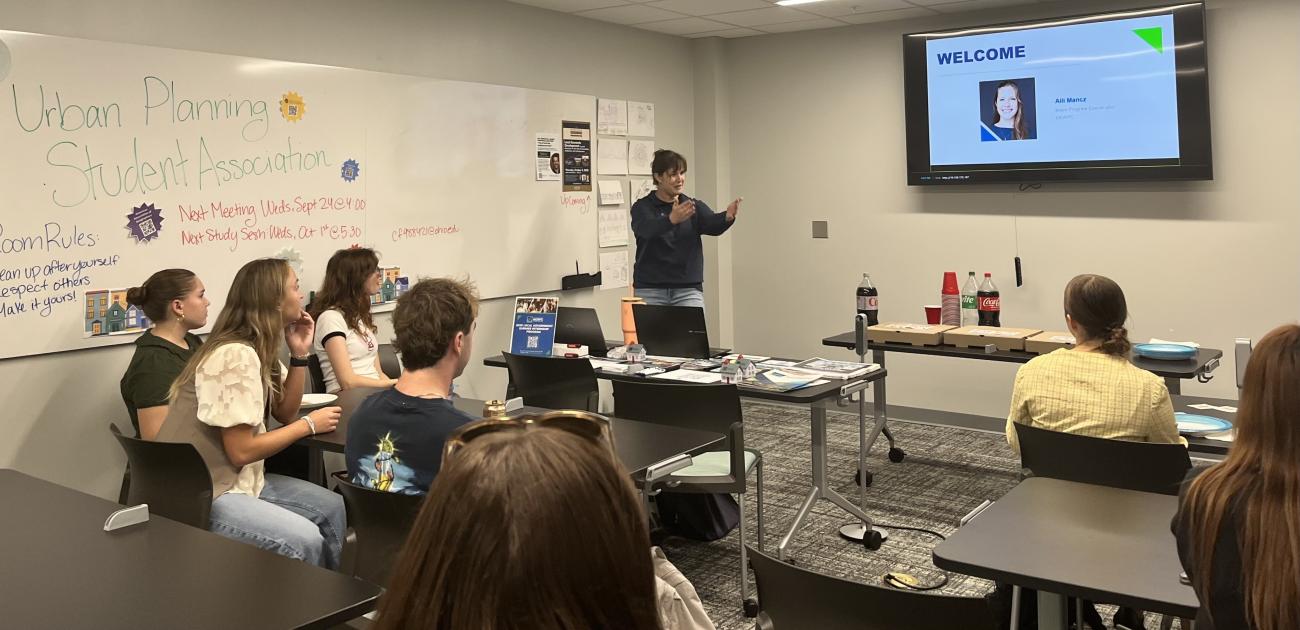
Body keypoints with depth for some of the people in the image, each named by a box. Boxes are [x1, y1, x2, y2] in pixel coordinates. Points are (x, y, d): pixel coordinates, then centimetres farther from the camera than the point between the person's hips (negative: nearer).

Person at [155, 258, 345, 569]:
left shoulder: (260, 349, 5)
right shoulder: (236, 356, -23)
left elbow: (285, 412, 11)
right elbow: (241, 451, -24)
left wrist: (299, 354, 0)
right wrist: (309, 424, -13)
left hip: (236, 478, 10)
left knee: (332, 507, 7)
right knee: (304, 540, -23)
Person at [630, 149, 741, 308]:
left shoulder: (694, 207, 8)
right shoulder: (643, 207, 0)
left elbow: (713, 225, -12)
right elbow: (646, 228, -23)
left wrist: (727, 217, -36)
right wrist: (672, 219, -43)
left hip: (689, 290, 2)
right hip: (650, 290, -2)